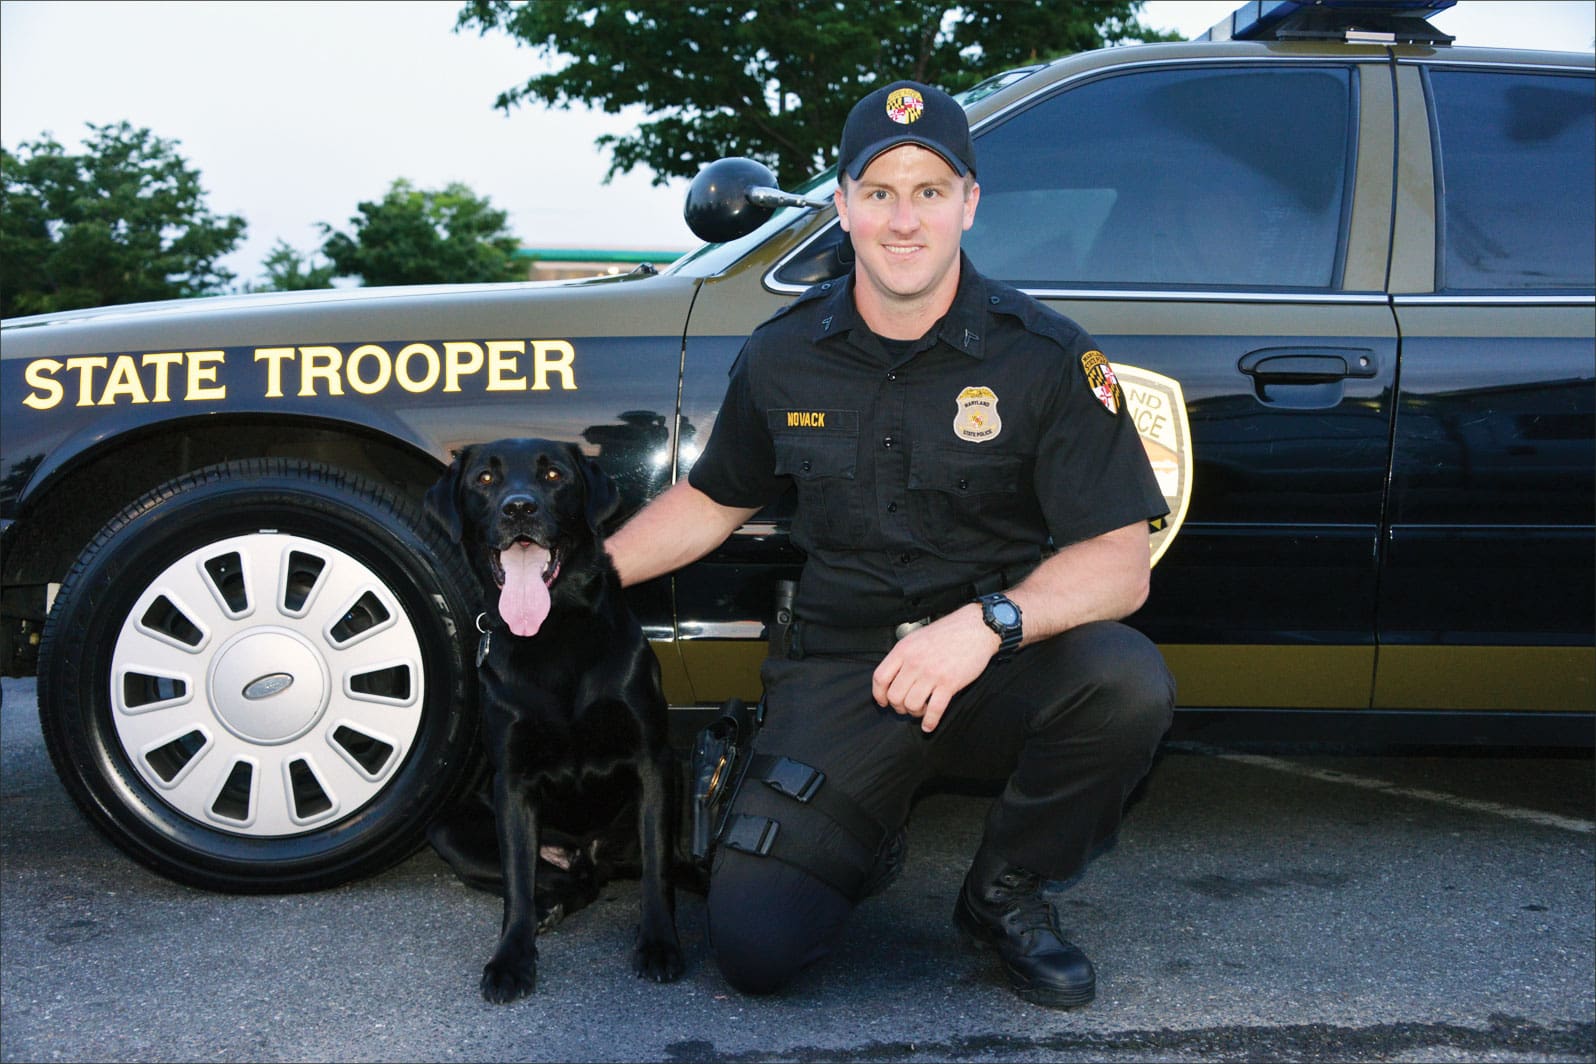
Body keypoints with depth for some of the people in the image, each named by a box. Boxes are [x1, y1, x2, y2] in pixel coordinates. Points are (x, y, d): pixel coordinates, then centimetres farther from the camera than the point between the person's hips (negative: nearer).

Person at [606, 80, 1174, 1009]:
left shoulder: (1046, 357, -8)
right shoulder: (783, 357, 2)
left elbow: (1121, 563, -13)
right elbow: (713, 502, 18)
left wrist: (989, 621, -30)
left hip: (999, 669, 0)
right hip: (841, 677, 1)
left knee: (1128, 680, -35)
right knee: (755, 947, -17)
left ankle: (1006, 892, -3)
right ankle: (867, 831, 21)